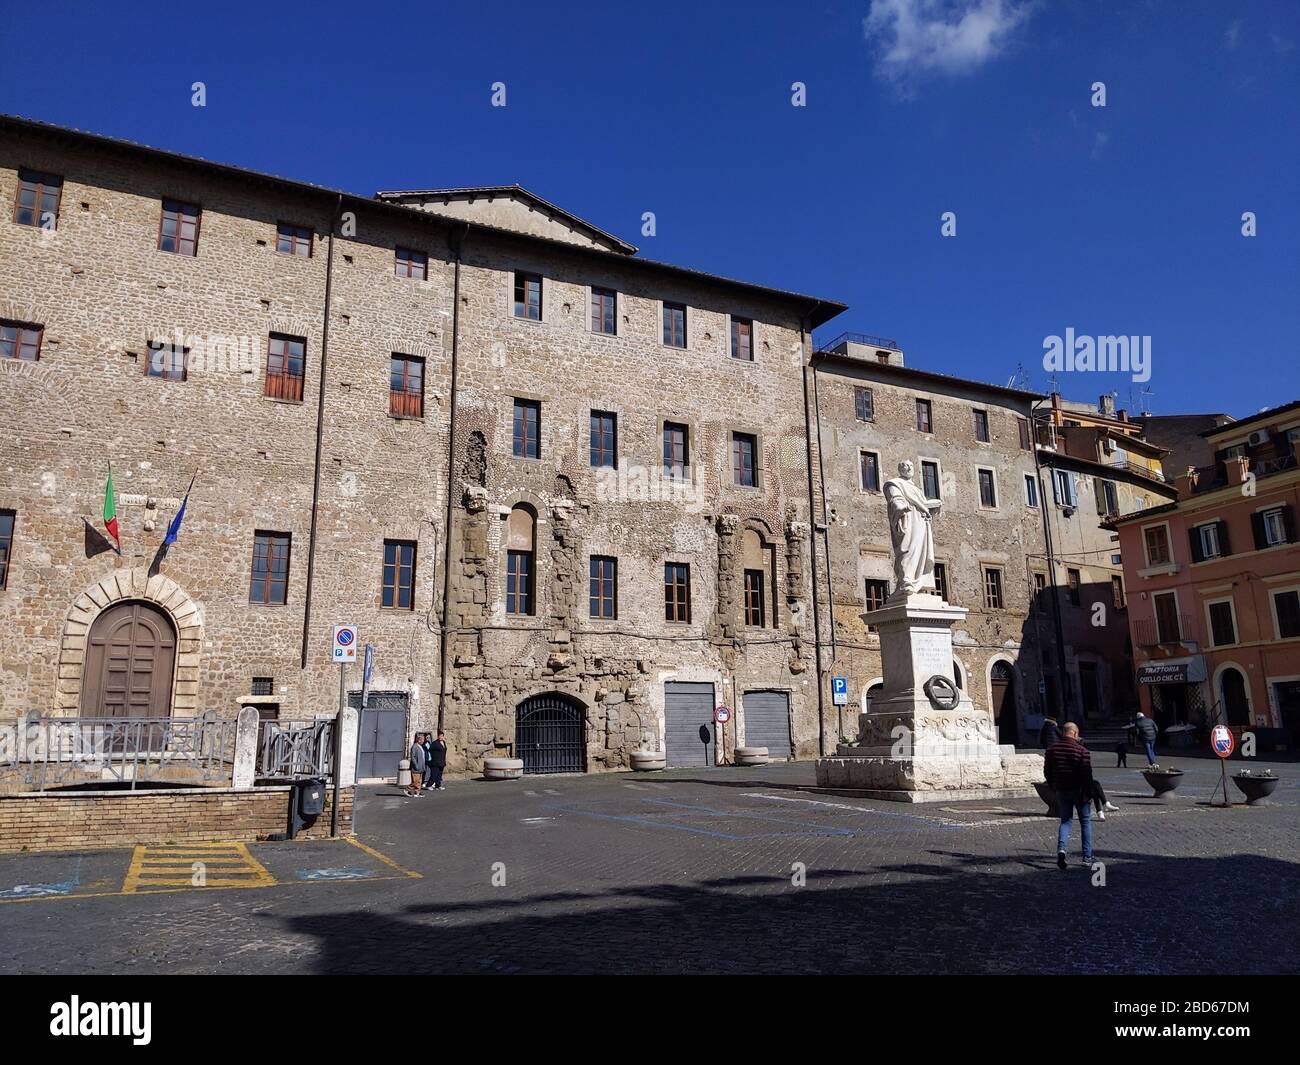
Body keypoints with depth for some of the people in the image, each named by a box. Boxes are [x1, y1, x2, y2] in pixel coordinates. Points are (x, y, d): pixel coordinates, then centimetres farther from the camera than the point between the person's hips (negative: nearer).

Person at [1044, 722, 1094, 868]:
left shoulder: (1051, 749, 2)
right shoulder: (1081, 750, -13)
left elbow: (1047, 772, 7)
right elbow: (1087, 775, -16)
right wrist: (1089, 794, -10)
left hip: (1061, 791, 4)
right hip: (1079, 791, -3)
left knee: (1065, 820, 12)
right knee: (1085, 822, 11)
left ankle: (1061, 848, -12)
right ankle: (1087, 857, 13)